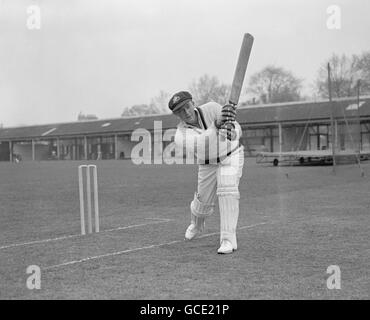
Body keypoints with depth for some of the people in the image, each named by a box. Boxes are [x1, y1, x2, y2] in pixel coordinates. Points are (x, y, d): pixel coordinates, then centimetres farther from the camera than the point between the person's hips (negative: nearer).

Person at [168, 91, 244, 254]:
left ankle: (228, 239, -19)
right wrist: (217, 124, -59)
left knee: (227, 190, -24)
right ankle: (196, 225, 46)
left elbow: (237, 132, -29)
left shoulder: (211, 108, -26)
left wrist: (231, 129, -53)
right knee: (204, 201, 10)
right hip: (207, 165, 2)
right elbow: (200, 144, -46)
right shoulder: (181, 135, -26)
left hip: (231, 155, -2)